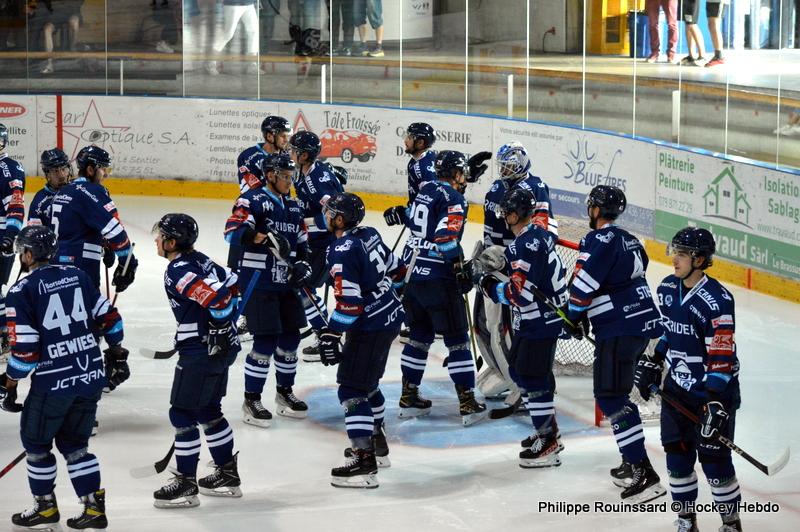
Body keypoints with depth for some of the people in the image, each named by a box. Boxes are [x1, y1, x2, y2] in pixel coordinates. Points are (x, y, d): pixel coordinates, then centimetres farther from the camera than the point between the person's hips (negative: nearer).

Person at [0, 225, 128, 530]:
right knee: (74, 444, 18)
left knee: (36, 441, 16)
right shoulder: (77, 276, 6)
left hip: (53, 382, -6)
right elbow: (108, 317, 11)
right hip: (92, 376, 6)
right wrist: (117, 352, 27)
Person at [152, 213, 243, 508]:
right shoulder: (199, 260, 9)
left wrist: (220, 332, -20)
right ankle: (228, 475, 28)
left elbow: (218, 297, -29)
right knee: (208, 411, 20)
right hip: (217, 348, 10)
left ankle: (186, 484, 4)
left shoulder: (178, 272, -19)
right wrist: (226, 326, 20)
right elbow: (231, 287, 17)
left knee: (182, 414, -2)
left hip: (201, 352, -10)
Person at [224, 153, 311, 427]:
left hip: (285, 283, 8)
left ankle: (284, 392, 30)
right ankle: (251, 400, 2)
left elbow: (302, 241, 22)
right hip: (257, 283, -8)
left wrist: (303, 264, 3)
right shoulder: (253, 200, -10)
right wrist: (263, 238, -36)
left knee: (290, 337, 12)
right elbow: (233, 230, -24)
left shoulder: (292, 206, 15)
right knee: (266, 340, -10)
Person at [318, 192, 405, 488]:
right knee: (368, 382, 25)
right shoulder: (369, 235, 5)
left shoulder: (341, 252, -20)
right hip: (390, 317, 10)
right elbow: (396, 270, 17)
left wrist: (331, 335, -19)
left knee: (352, 391, -7)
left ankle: (364, 463, -12)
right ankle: (377, 444, 37)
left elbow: (349, 301, -24)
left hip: (369, 327, -10)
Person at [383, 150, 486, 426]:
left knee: (420, 335, 19)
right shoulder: (454, 199, -12)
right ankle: (468, 404, -1)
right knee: (457, 340, -1)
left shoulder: (426, 189, 10)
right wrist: (461, 269, -18)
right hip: (438, 279, -8)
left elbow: (412, 218, 22)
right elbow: (446, 238, -22)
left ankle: (409, 397, 22)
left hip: (412, 272, 8)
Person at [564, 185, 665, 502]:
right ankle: (634, 461, 27)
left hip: (619, 330, -10)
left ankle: (644, 475, -17)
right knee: (617, 393, 22)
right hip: (645, 324, 10)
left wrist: (573, 318, -1)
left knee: (610, 397, -10)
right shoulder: (628, 241, 18)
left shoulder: (599, 240, -11)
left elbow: (583, 284, -17)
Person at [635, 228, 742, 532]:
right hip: (677, 388, 7)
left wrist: (715, 403, -27)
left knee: (714, 459, -2)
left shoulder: (716, 300, -21)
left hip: (714, 391, -7)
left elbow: (722, 357, -23)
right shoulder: (667, 289, 1)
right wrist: (652, 364, 14)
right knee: (677, 455, 9)